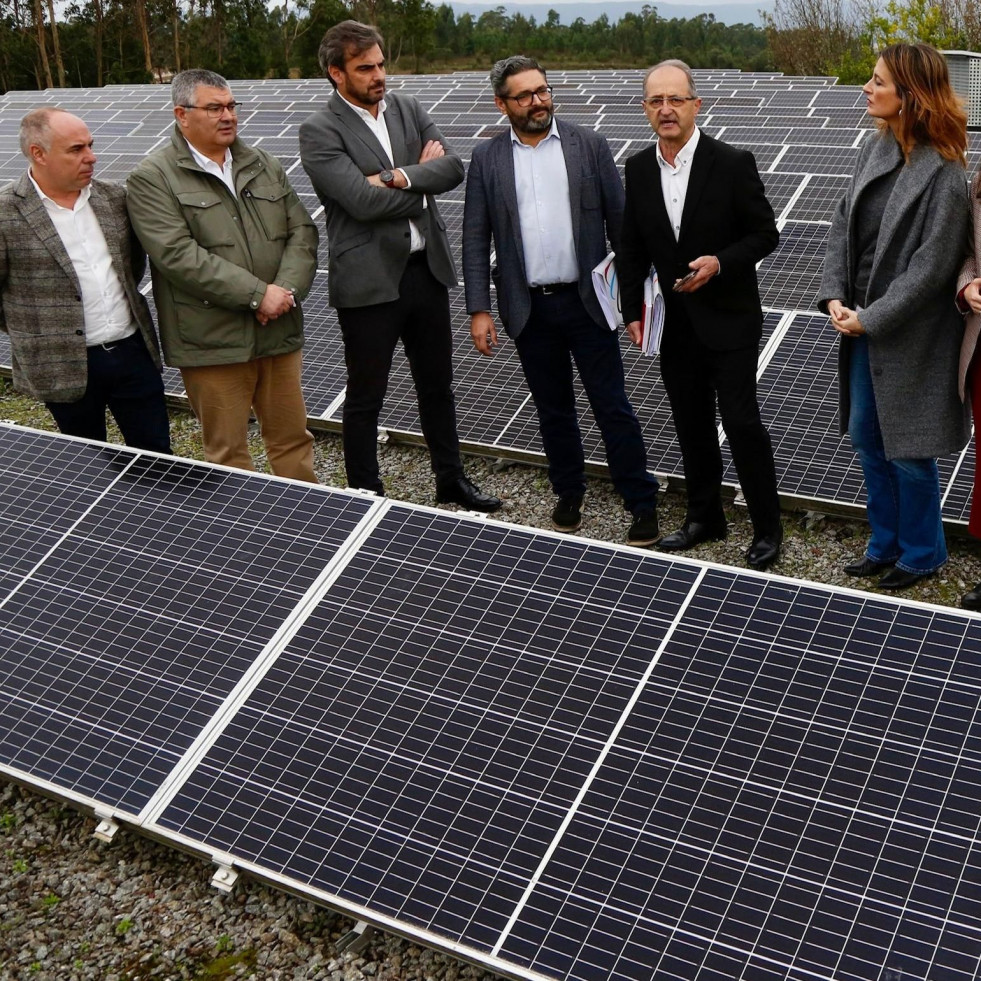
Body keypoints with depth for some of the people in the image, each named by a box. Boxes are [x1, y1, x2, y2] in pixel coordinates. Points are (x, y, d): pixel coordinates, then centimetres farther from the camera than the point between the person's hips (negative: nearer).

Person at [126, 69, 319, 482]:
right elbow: (178, 255, -16)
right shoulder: (151, 179, -5)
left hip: (279, 332, 5)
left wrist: (286, 289, -11)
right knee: (228, 456, 6)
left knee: (293, 439, 13)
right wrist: (258, 294, -19)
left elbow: (301, 231, 8)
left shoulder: (263, 165, 13)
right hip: (212, 341, -5)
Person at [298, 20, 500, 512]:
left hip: (427, 268, 6)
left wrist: (399, 176, -20)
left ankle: (451, 479, 35)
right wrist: (422, 179, -9)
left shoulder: (407, 108, 7)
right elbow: (363, 201, -22)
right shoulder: (319, 132, -11)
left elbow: (453, 167, -4)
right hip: (369, 281, -6)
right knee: (365, 398, 8)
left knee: (437, 384, 19)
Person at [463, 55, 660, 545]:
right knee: (553, 410, 14)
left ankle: (642, 504, 11)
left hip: (586, 302, -2)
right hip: (528, 308, 2)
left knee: (613, 407, 1)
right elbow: (475, 239, 3)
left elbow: (620, 220, 2)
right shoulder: (487, 158, 3)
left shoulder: (588, 145, 1)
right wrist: (478, 310, -3)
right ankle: (569, 495, 31)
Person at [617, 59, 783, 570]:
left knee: (742, 422, -3)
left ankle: (767, 527, 12)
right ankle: (704, 517, 30)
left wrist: (720, 263, -21)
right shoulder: (638, 168, 3)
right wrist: (632, 311, 5)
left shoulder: (733, 163, -11)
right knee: (691, 425, 14)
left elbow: (765, 234, -5)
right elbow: (631, 246, 10)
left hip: (728, 318, -5)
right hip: (672, 324, 5)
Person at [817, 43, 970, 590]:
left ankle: (922, 554, 26)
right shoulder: (876, 150, 4)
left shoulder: (942, 172, -18)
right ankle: (887, 544, 34)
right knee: (867, 438, 16)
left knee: (907, 451, 5)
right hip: (864, 325, 7)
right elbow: (844, 225, 5)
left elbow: (932, 266, -19)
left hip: (909, 335, -7)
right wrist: (835, 296, -7)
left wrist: (871, 318, -17)